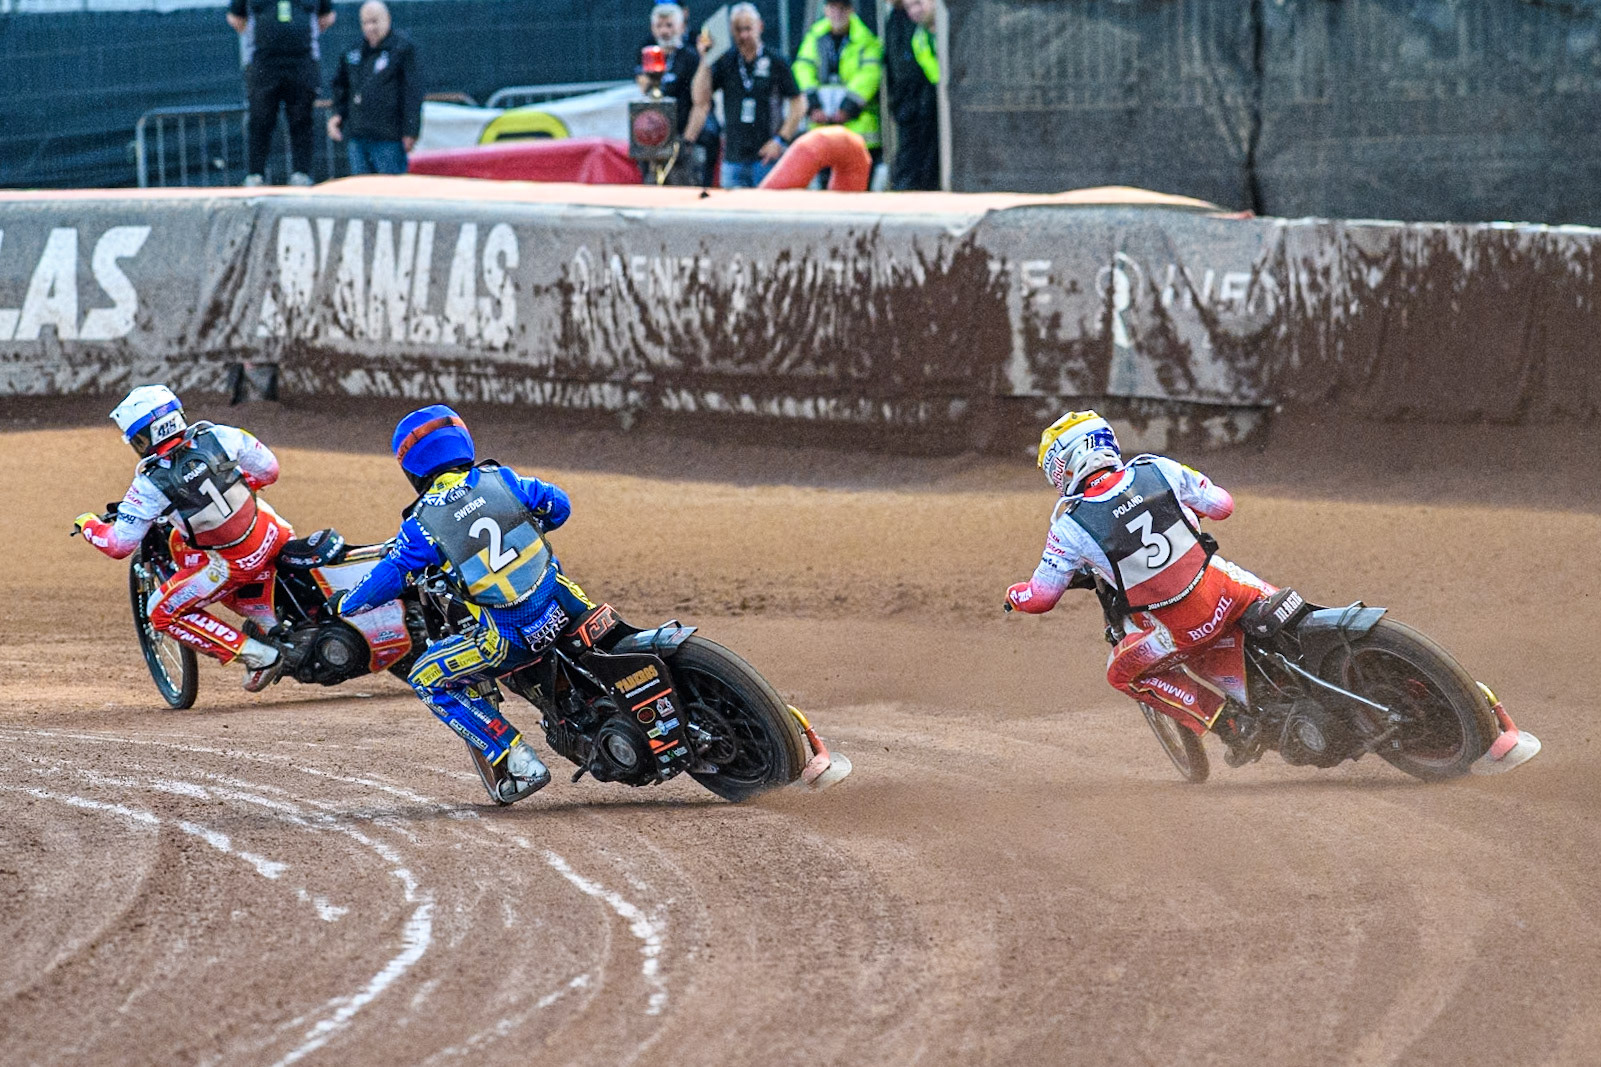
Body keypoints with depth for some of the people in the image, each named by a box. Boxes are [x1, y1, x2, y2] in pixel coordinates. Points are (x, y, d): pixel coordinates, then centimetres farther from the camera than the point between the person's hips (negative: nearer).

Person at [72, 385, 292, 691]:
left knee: (163, 612, 11)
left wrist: (88, 525, 9)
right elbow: (268, 468, 4)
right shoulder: (216, 436, -9)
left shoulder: (150, 484, -18)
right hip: (270, 533, 6)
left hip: (235, 563, -6)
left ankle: (258, 656, 2)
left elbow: (119, 545, -12)